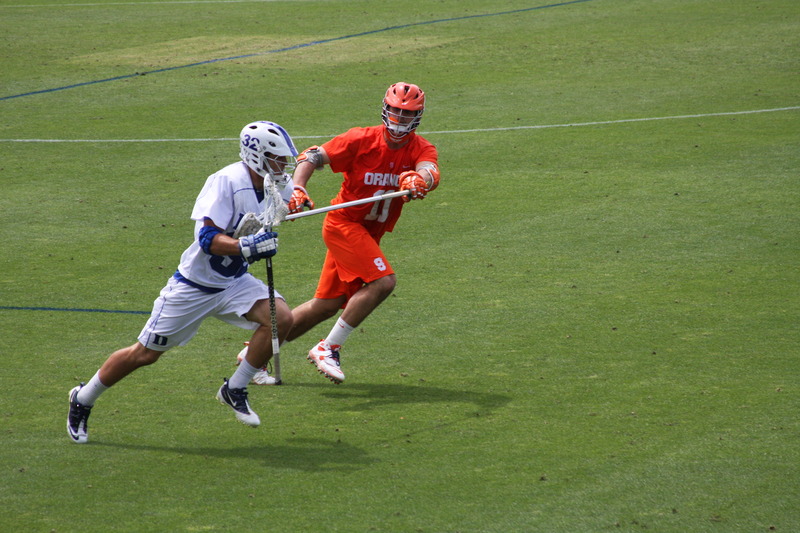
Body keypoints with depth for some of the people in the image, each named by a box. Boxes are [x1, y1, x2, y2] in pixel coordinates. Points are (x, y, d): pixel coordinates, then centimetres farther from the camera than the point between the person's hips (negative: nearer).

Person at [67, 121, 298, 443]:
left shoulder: (277, 186, -4)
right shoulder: (226, 181, -26)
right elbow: (208, 238, -33)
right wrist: (246, 247, -48)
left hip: (234, 283, 6)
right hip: (193, 286, -6)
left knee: (281, 318, -19)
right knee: (145, 354, 3)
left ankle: (235, 390, -1)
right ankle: (82, 400, 26)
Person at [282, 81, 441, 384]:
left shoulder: (422, 150, -7)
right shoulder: (361, 140, -14)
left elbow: (430, 172, -29)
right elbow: (312, 157, -15)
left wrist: (420, 179, -54)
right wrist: (297, 189, -34)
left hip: (371, 234, 6)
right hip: (343, 223, -5)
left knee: (327, 305, 10)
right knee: (383, 280, -24)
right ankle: (329, 348, -16)